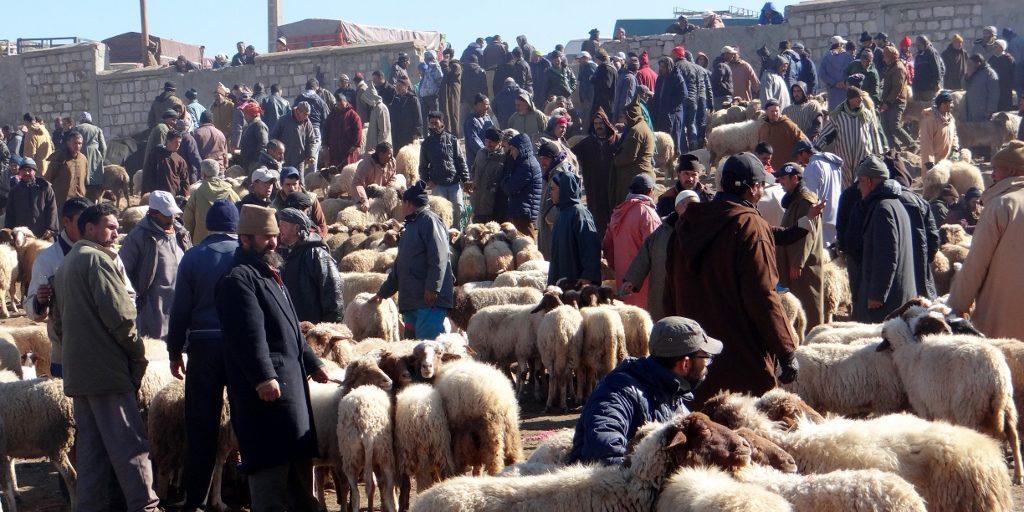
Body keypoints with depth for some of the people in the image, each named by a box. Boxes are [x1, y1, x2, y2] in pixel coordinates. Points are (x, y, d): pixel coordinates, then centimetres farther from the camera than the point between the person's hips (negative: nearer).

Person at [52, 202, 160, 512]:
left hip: (76, 370, 9)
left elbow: (58, 321, 24)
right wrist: (138, 356, -6)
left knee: (90, 446, 11)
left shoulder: (65, 265, 19)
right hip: (106, 370, -9)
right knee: (129, 444, -8)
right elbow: (120, 315, -16)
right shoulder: (97, 259, -10)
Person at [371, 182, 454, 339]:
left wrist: (432, 287, -23)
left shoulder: (430, 220, -6)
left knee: (427, 342, -16)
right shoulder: (411, 225, 24)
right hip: (411, 300, 10)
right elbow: (399, 265, 30)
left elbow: (439, 258, -17)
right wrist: (382, 292, 33)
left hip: (430, 298, -10)